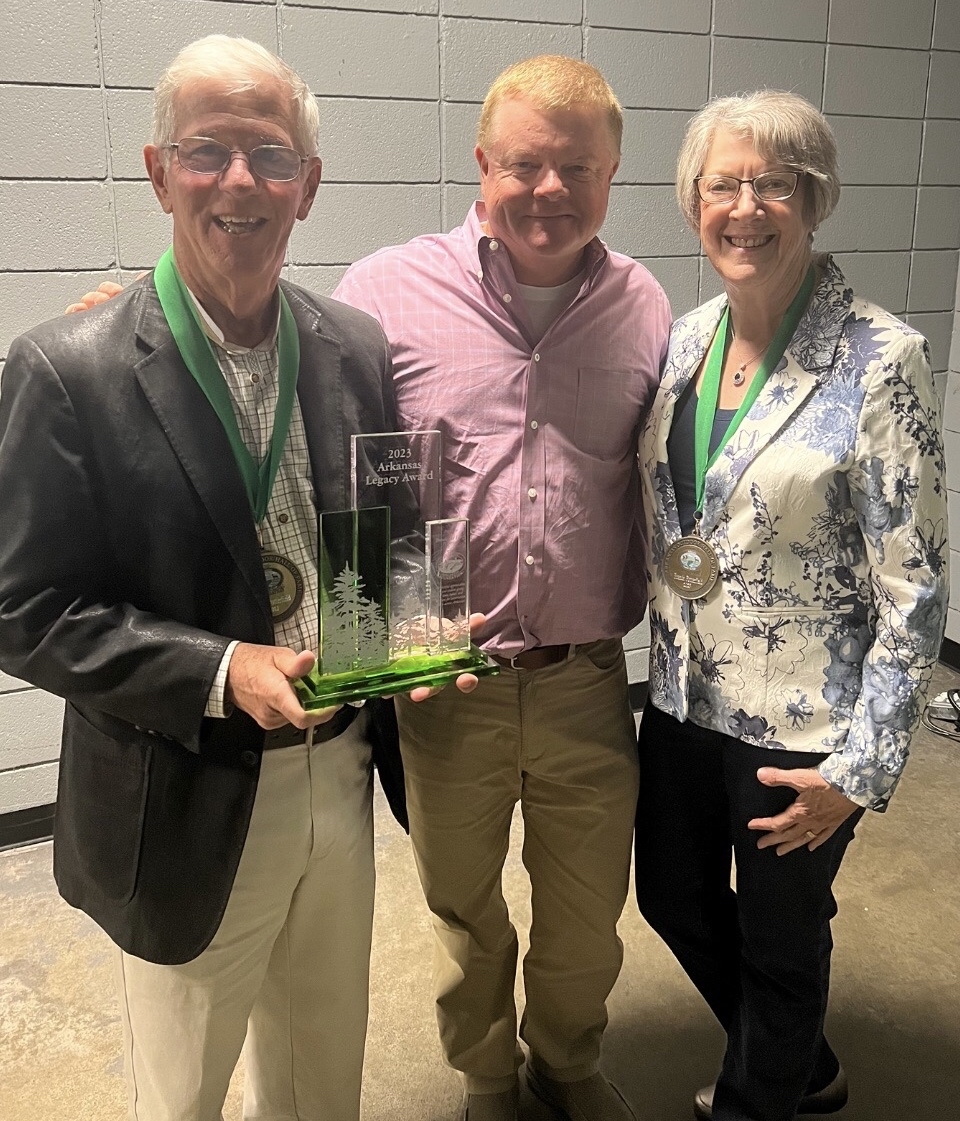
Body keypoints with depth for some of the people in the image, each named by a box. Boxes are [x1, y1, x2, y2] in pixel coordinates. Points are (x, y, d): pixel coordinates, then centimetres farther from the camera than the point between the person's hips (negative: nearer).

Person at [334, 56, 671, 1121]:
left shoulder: (643, 307, 1)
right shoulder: (386, 293, -9)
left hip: (588, 681, 2)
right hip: (444, 684, -2)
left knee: (588, 916, 20)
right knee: (464, 912, 20)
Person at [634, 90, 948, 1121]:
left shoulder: (880, 361, -17)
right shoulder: (687, 339, 1)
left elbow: (914, 589, -15)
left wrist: (859, 768, -15)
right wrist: (661, 663, 11)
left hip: (800, 726, -7)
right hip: (682, 698, 7)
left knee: (778, 938, 15)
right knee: (672, 900, 23)